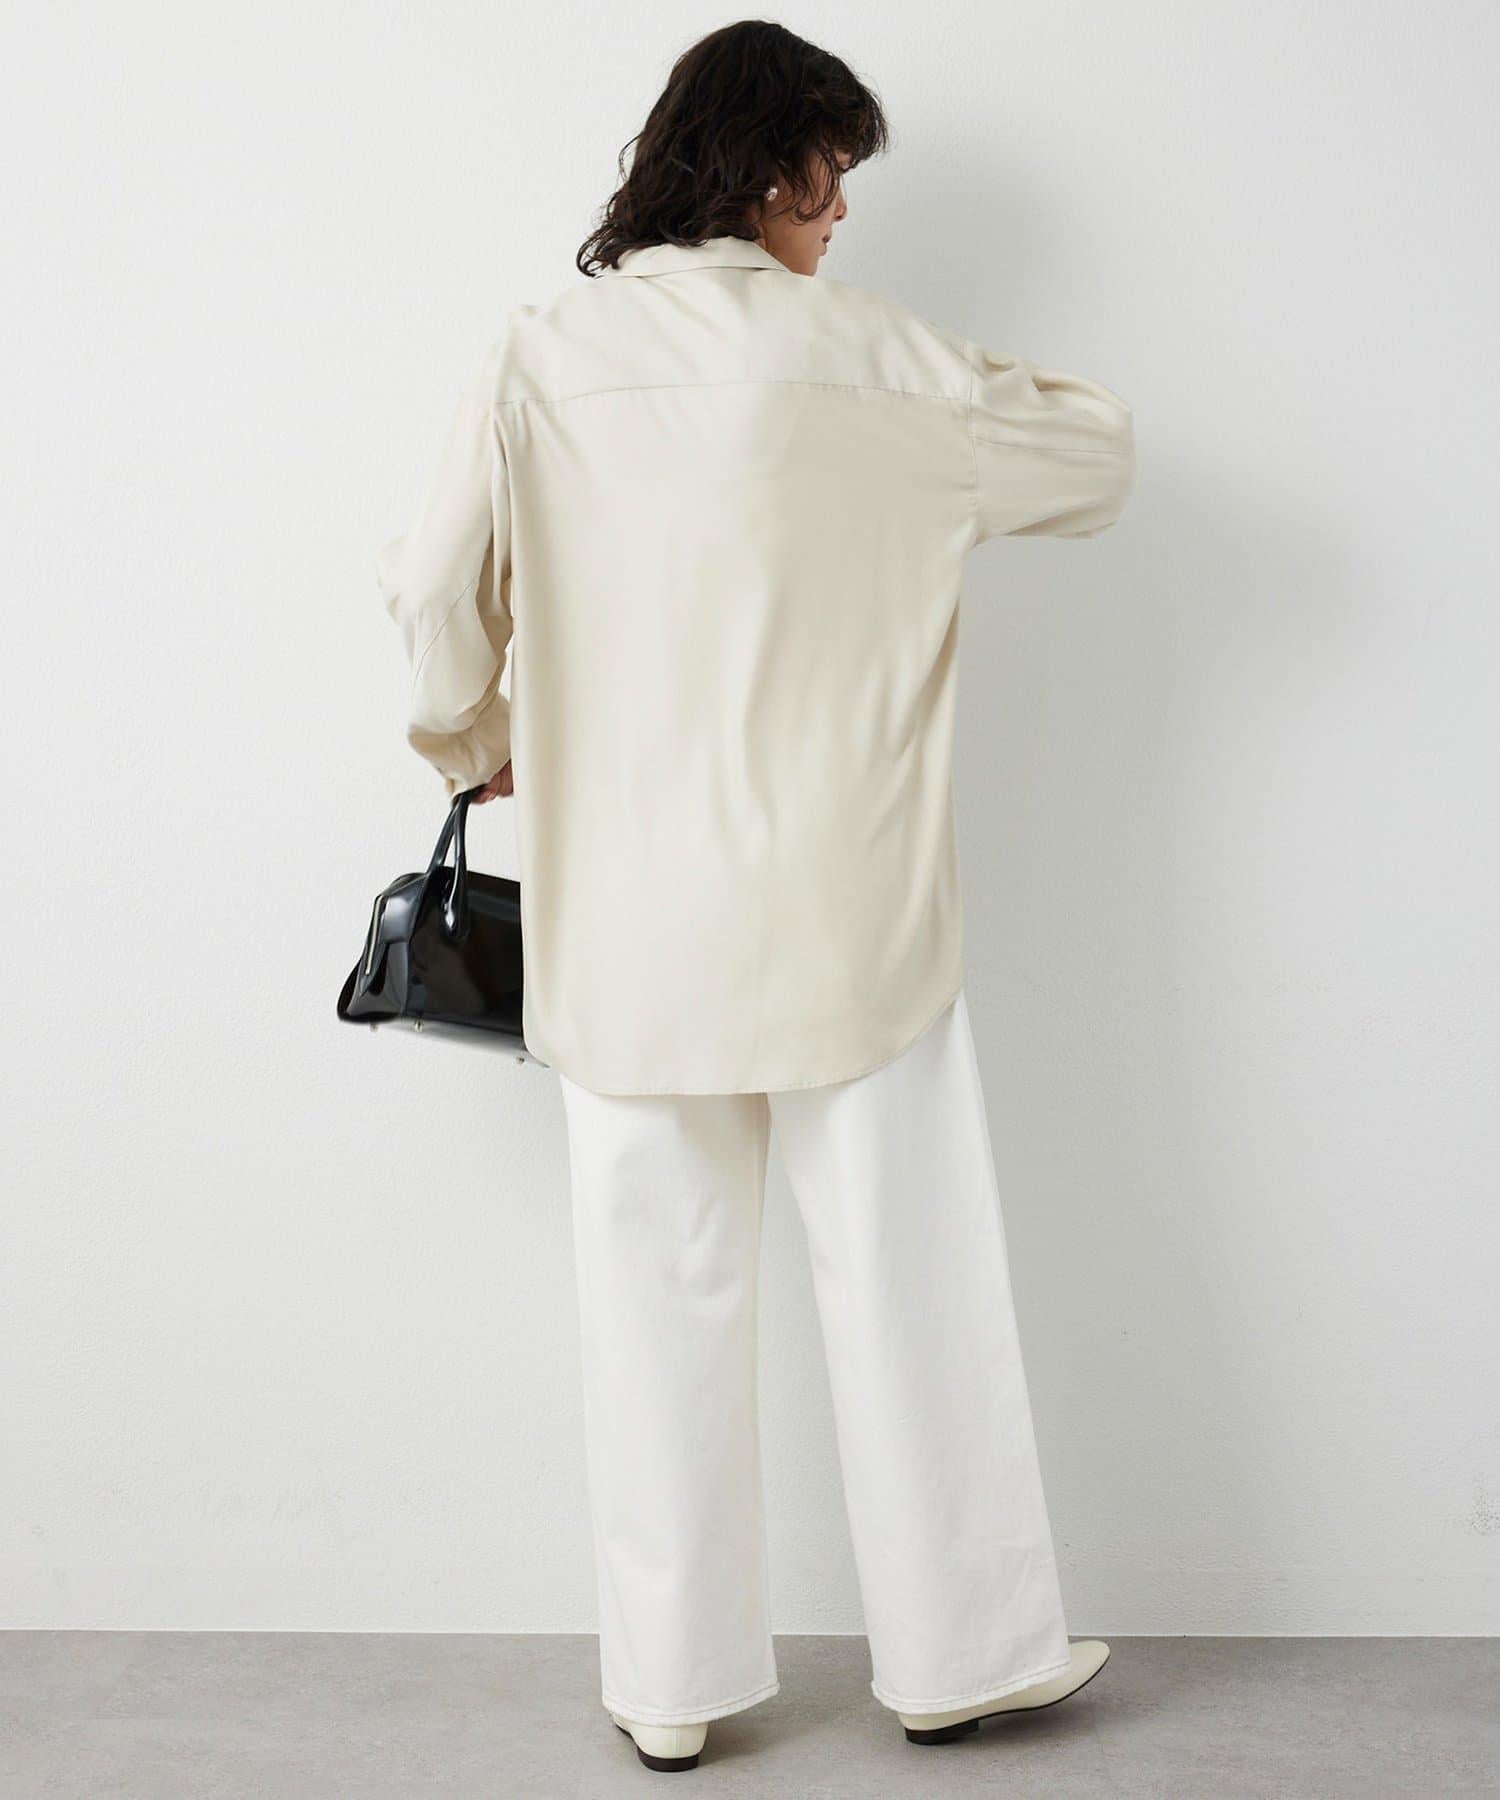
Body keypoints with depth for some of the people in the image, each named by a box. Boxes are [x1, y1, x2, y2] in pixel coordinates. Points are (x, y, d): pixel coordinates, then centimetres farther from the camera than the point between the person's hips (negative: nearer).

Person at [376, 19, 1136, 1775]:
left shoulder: (540, 357, -1)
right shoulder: (864, 357, -5)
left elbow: (436, 588, -2)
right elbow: (1095, 452, 4)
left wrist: (482, 747, 17)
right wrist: (980, 387, 21)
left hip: (625, 919, 2)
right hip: (841, 909, -2)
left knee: (661, 1297, 11)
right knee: (905, 1282, 10)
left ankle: (670, 1686, 22)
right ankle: (960, 1648, 24)